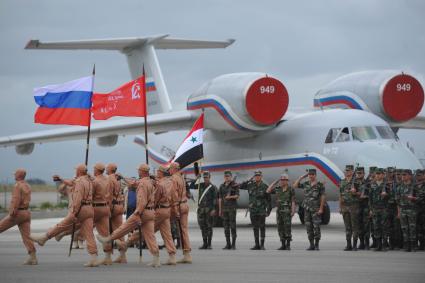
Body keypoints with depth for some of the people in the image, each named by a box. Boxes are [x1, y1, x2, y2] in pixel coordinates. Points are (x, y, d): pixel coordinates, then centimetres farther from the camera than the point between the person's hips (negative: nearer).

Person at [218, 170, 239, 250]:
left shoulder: (235, 185, -2)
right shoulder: (222, 186, 13)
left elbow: (237, 196, -10)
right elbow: (220, 198, 13)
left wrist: (230, 197, -28)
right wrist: (220, 210, 9)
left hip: (232, 207, -5)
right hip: (224, 207, 5)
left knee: (233, 226, -7)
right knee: (226, 226, 3)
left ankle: (233, 245, -4)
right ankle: (228, 245, 7)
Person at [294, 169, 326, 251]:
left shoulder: (320, 185, -4)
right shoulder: (306, 184, 10)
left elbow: (323, 197, -6)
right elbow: (295, 185, 11)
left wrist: (321, 208, -12)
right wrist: (302, 177, 4)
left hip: (316, 209, -5)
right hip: (307, 209, 5)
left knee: (316, 227, -5)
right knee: (309, 227, 5)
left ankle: (316, 245, 1)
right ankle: (311, 245, 10)